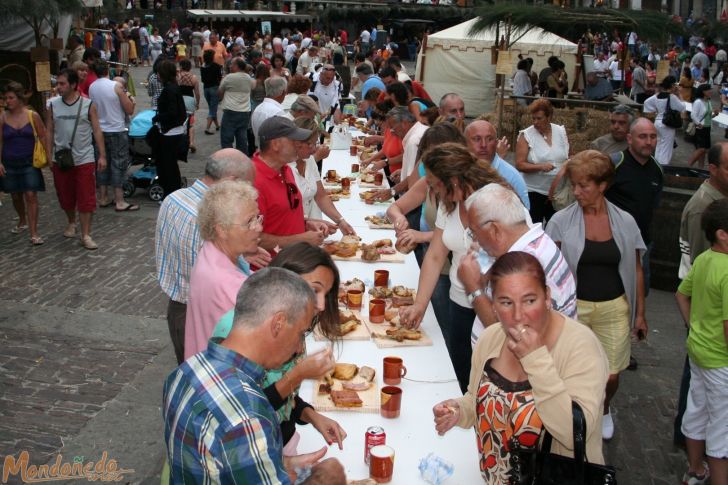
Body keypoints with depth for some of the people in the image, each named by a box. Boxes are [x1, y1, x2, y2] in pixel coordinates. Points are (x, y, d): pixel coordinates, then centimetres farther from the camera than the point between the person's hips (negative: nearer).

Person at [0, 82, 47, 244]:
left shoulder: (33, 116, -4)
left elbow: (42, 137, 1)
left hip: (29, 162, -2)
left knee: (31, 195, -9)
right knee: (16, 196, 14)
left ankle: (34, 233, -7)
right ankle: (22, 222, 40)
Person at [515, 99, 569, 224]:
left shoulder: (561, 131, 4)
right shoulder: (526, 136, -7)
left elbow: (568, 158, 15)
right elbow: (519, 165, -12)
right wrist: (540, 167, -24)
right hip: (534, 192, -3)